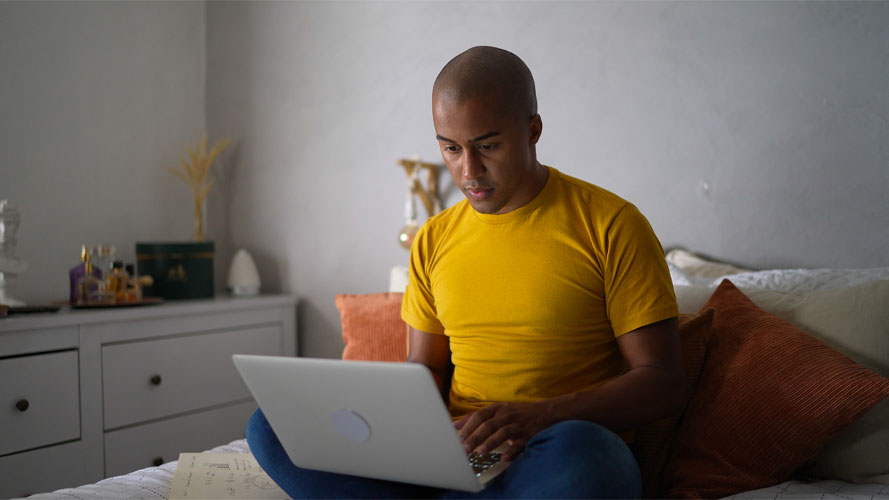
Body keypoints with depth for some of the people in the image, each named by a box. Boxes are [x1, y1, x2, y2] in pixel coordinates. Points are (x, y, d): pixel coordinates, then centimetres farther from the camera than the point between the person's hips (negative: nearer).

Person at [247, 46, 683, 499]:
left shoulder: (611, 224, -4)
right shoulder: (433, 240, 11)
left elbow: (661, 384, -6)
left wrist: (539, 417, -22)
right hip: (451, 451, 4)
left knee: (577, 451, -41)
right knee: (272, 426, -13)